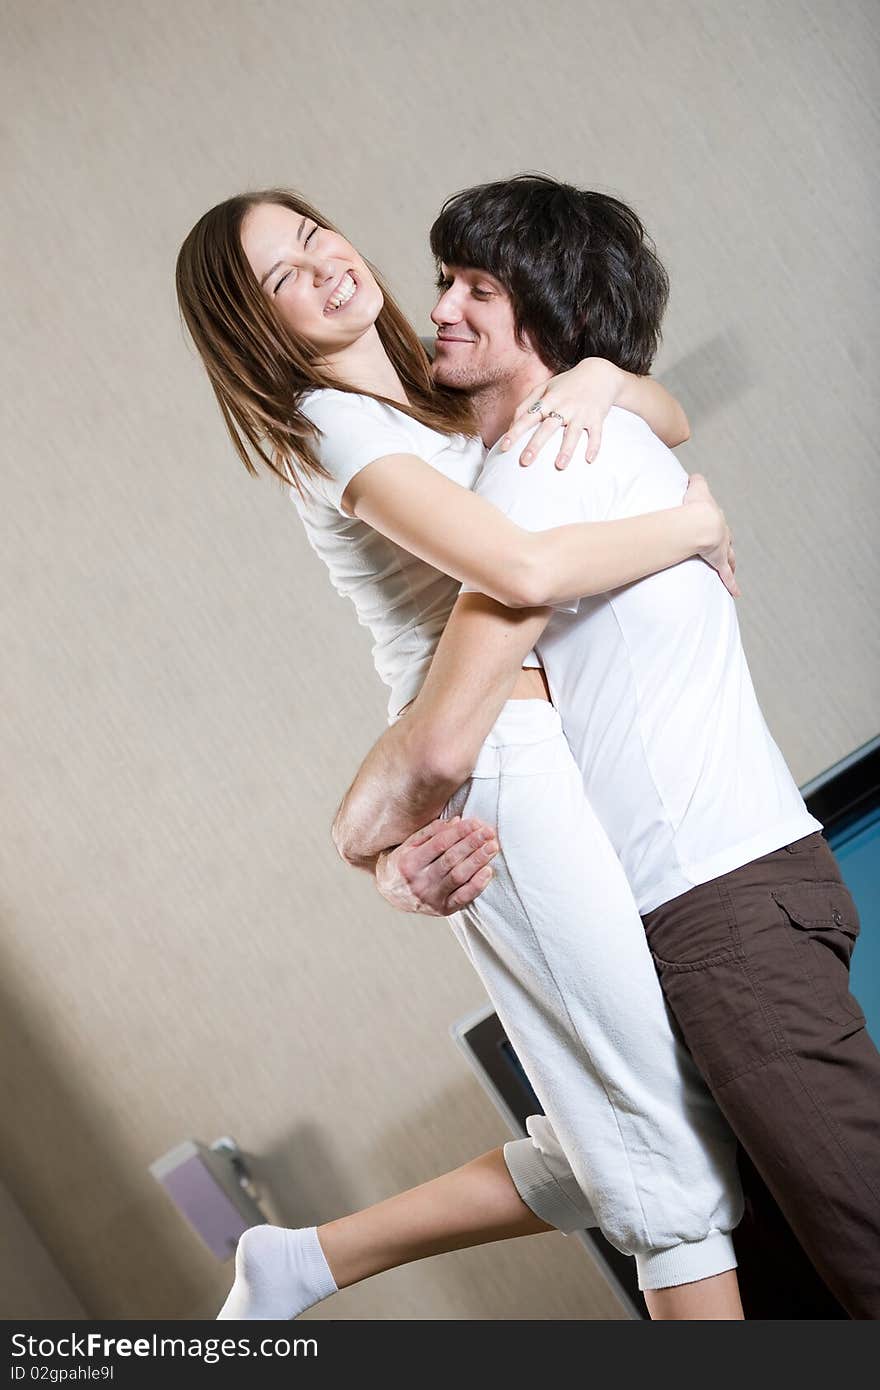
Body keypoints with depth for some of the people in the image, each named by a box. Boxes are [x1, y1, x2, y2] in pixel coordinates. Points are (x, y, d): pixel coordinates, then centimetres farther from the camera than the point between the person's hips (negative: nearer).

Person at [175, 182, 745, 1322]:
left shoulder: (444, 400, 20)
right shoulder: (337, 426, -7)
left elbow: (668, 420, 23)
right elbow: (524, 568, -23)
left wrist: (592, 375, 1)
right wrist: (693, 524, -7)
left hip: (563, 760, 9)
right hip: (508, 768, -9)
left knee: (627, 1145, 10)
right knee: (675, 1154, -5)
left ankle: (305, 1262, 17)